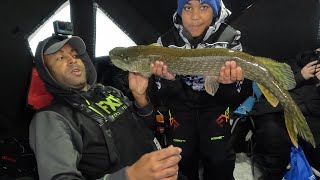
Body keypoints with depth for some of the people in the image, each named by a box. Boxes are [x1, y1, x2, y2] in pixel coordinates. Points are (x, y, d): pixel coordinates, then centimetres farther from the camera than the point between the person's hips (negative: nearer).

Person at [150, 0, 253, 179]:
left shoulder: (229, 37, -11)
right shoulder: (168, 41, -9)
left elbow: (237, 98, -11)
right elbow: (164, 97, -7)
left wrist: (229, 81, -34)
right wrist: (167, 79, -30)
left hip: (214, 102, 0)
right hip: (182, 104, 1)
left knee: (219, 159, -12)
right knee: (180, 158, -10)